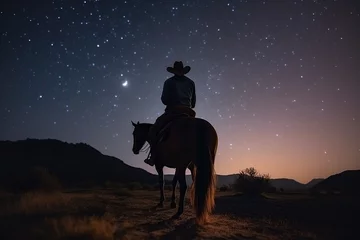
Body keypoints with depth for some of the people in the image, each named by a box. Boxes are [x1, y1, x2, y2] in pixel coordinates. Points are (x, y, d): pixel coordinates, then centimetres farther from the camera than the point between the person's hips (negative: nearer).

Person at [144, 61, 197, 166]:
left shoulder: (169, 82, 3)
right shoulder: (191, 82, 14)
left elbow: (164, 100, -2)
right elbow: (194, 101, 14)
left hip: (172, 111, -4)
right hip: (187, 113, 4)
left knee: (154, 129, 4)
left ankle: (153, 156, -9)